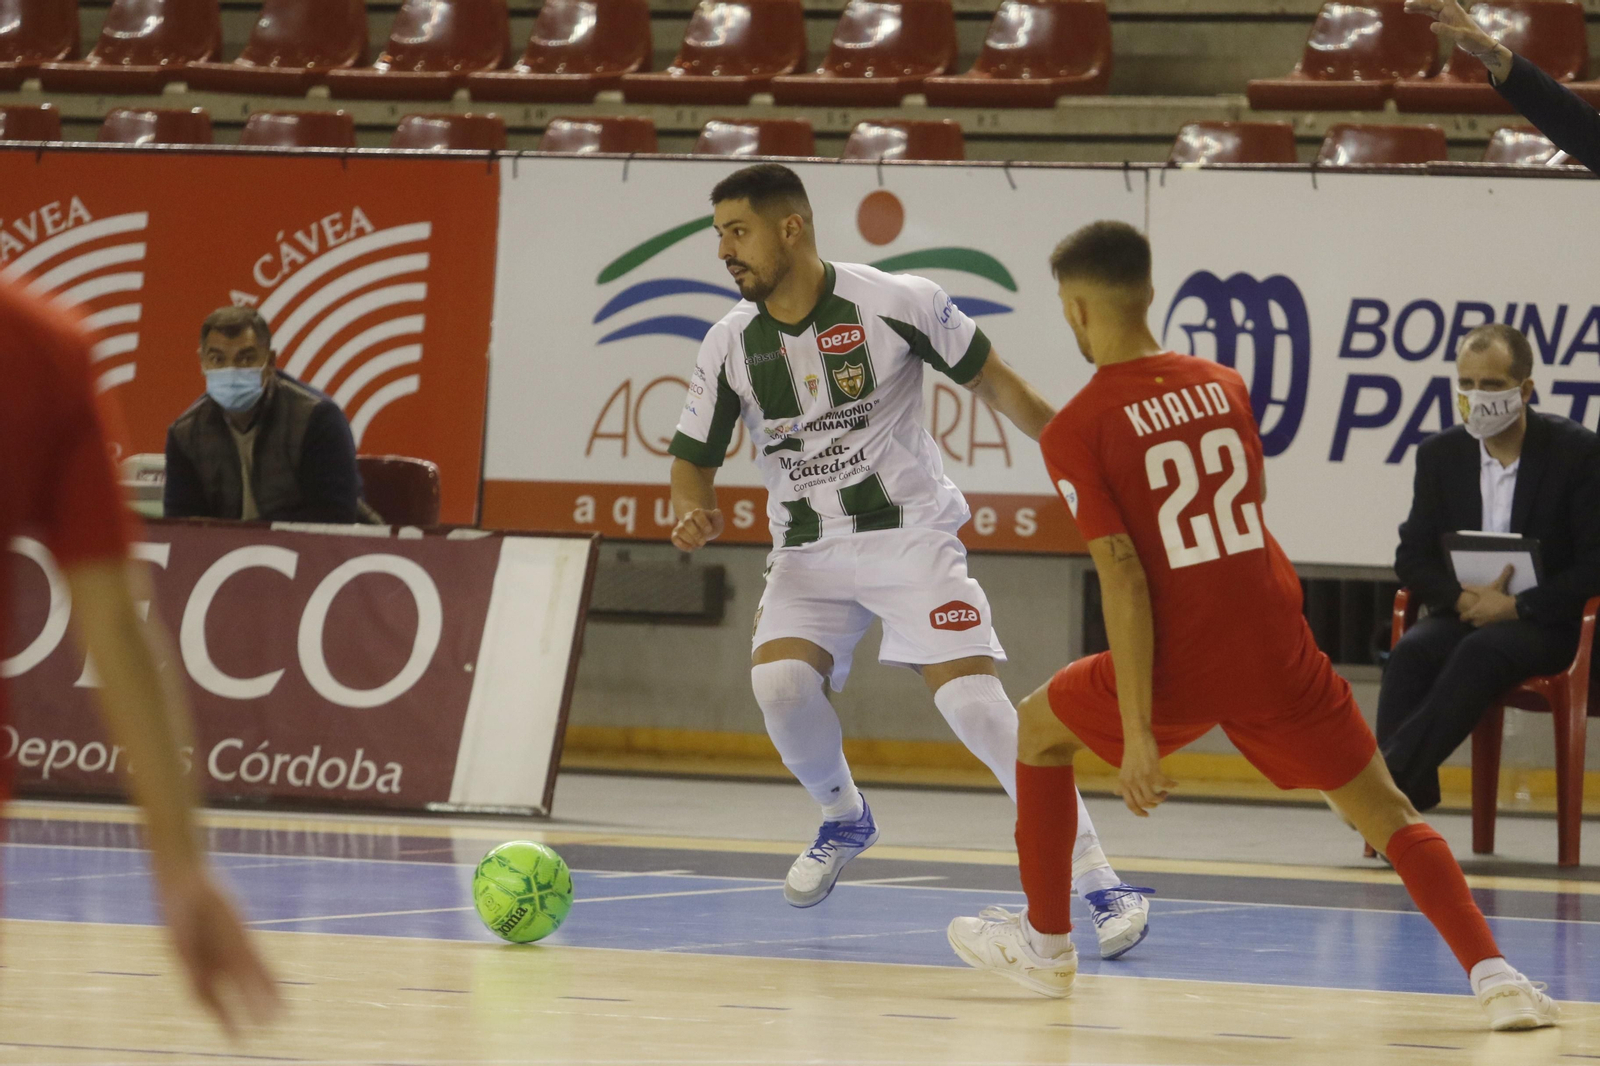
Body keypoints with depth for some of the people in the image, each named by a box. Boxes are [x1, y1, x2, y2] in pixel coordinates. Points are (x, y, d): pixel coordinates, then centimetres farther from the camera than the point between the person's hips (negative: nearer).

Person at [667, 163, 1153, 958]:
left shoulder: (896, 304, -13)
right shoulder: (731, 344, -2)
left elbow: (991, 380, -1)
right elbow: (694, 459, 8)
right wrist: (693, 512, -15)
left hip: (910, 535, -4)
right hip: (808, 550, 4)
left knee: (973, 700, -18)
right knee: (777, 683, -21)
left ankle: (1100, 883, -12)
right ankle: (844, 820, 12)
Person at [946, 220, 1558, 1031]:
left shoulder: (1075, 431, -7)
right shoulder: (1224, 386, 7)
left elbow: (1123, 579, -14)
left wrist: (1137, 735, -14)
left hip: (1182, 662, -3)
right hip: (1278, 656, 3)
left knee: (1040, 728, 25)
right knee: (1386, 812, 9)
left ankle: (1046, 943, 32)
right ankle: (1492, 974, -11)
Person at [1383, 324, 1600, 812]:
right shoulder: (1440, 455, 6)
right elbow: (1412, 558, 7)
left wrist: (1516, 606, -20)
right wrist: (1462, 598, -14)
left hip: (1547, 622, -4)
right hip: (1465, 614, 4)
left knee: (1481, 652, -36)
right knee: (1411, 654, -30)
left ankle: (1391, 776, -45)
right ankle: (1404, 797, -41)